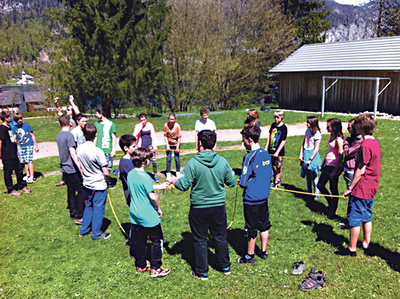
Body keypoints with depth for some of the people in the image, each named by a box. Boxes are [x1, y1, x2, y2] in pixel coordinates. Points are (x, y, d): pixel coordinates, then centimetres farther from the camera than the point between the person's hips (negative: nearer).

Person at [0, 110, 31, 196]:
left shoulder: (9, 127, 13)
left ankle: (22, 186, 29)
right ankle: (11, 190, 14)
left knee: (19, 170, 16)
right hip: (7, 156, -9)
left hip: (14, 154, 9)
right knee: (8, 173, 5)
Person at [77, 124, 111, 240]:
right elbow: (106, 172, -20)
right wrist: (108, 180, 0)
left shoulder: (80, 149, -5)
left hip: (87, 183, 6)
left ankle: (83, 230, 33)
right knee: (98, 209, 8)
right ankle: (96, 233, 21)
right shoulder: (98, 152, -25)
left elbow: (81, 167, 8)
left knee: (89, 206, 23)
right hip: (99, 185, -6)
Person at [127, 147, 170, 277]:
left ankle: (140, 266, 30)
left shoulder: (130, 174, 2)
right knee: (157, 240, 8)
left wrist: (159, 186, 16)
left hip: (135, 214, 8)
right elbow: (152, 196, -21)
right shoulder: (145, 177, -23)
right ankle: (155, 269, 15)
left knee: (139, 241, 17)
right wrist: (158, 208, -4)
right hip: (148, 216, -8)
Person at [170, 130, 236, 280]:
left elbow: (183, 186, -16)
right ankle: (226, 267, 36)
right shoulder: (222, 161, -7)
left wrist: (174, 181, 6)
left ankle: (202, 272, 25)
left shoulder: (193, 163, -17)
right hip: (218, 206, 3)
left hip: (199, 208, -3)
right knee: (220, 237, 20)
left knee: (200, 240, 12)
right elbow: (232, 182, 1)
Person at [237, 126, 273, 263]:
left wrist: (240, 182, 0)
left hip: (252, 198, -7)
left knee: (252, 228, 6)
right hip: (264, 195, 7)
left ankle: (250, 255, 21)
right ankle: (263, 251, 32)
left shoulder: (250, 157, -21)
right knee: (264, 224, 19)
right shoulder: (266, 154, 1)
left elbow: (243, 182, -21)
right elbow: (270, 174, 12)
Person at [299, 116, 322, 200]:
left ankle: (317, 194, 13)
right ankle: (309, 192, 27)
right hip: (306, 154, 6)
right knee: (307, 175, 14)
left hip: (313, 155, -6)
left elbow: (316, 148, -14)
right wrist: (301, 154, 5)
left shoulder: (317, 134, -14)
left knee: (314, 176, 1)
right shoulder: (307, 131, 6)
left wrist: (310, 159, -15)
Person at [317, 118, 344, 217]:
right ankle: (331, 204, 35)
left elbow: (340, 157, -19)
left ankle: (333, 211, 21)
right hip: (327, 166, 9)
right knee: (320, 185, 17)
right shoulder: (332, 136, 8)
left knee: (333, 189, 5)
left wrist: (335, 171, -18)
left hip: (334, 167, -9)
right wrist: (323, 164, 19)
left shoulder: (338, 139, -19)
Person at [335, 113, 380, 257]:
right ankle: (366, 243, 32)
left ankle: (352, 249, 12)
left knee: (354, 219, 2)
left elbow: (361, 170, -21)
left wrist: (350, 188, -15)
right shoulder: (375, 142, 7)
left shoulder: (365, 145, -22)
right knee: (367, 217, 20)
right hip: (371, 188, 9)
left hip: (361, 189, -9)